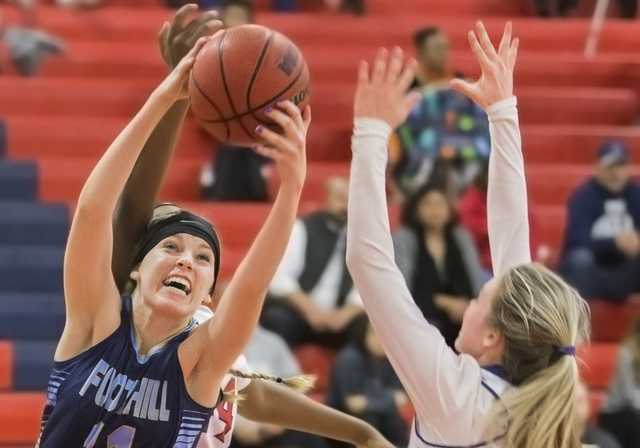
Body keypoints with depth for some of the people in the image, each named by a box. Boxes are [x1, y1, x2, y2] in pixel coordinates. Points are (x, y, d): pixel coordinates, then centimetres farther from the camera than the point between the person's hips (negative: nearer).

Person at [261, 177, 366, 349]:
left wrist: (345, 314, -20)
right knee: (277, 320, -35)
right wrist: (309, 308, -21)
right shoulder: (303, 228, 2)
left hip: (338, 317, 2)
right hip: (295, 312, -2)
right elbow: (278, 277, -8)